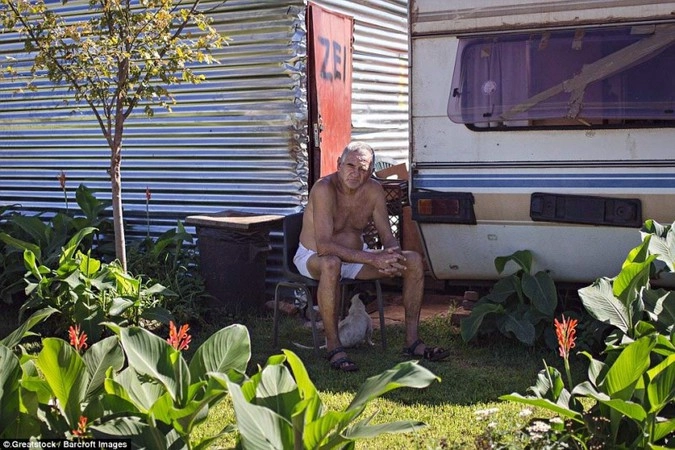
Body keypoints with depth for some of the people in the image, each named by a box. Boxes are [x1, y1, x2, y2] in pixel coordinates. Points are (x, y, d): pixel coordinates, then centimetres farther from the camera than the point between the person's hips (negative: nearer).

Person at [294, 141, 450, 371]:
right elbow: (323, 246, -33)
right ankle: (333, 347, -31)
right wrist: (372, 259, -39)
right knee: (331, 264, -43)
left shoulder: (374, 190, -5)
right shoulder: (324, 189, -25)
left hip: (355, 257, 6)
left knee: (414, 261, -7)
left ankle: (412, 340, -2)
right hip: (313, 257, -6)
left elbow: (387, 236, -2)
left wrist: (392, 255, -27)